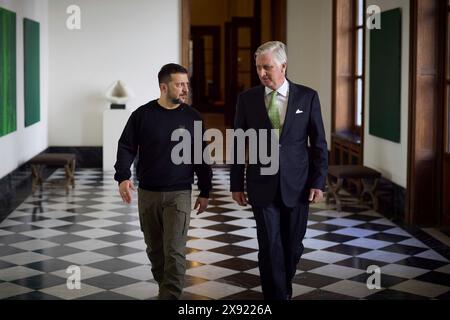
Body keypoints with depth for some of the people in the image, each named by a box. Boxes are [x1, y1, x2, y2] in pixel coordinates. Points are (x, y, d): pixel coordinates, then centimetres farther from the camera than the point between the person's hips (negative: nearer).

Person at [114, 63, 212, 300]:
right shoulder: (142, 114, -2)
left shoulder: (192, 117, 1)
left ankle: (170, 296, -5)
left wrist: (205, 192, 7)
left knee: (174, 251, -9)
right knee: (155, 249, 12)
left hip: (178, 194, -1)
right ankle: (165, 288, 30)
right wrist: (123, 177, -15)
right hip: (147, 193, 1)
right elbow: (126, 147, 0)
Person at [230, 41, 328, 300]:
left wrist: (319, 182, -3)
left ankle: (284, 290, 34)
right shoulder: (247, 99, 1)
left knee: (292, 246, 11)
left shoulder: (307, 97, -1)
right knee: (270, 247, -5)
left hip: (296, 186, 1)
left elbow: (319, 143, 2)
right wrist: (236, 184, 4)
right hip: (263, 186, 0)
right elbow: (239, 144, 6)